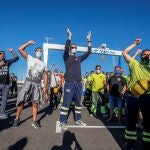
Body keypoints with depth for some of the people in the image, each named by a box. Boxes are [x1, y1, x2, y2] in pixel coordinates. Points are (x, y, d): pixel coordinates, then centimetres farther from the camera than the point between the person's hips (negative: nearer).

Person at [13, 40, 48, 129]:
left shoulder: (44, 64, 13)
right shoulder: (30, 59, 7)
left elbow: (45, 76, 10)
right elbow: (20, 49, -1)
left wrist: (45, 87, 2)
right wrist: (29, 43, -1)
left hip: (37, 84, 2)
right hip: (28, 82, -2)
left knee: (35, 103, 2)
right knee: (22, 101, -1)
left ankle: (34, 121, 11)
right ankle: (17, 119, 16)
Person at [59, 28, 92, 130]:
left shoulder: (79, 59, 17)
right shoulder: (66, 57, 5)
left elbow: (89, 52, 14)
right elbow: (66, 48, -15)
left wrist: (89, 40, 9)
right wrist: (69, 37, -19)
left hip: (78, 83, 5)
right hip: (69, 83, -5)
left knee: (78, 102, 12)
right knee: (66, 102, -5)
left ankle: (78, 119, 26)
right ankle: (63, 122, 4)